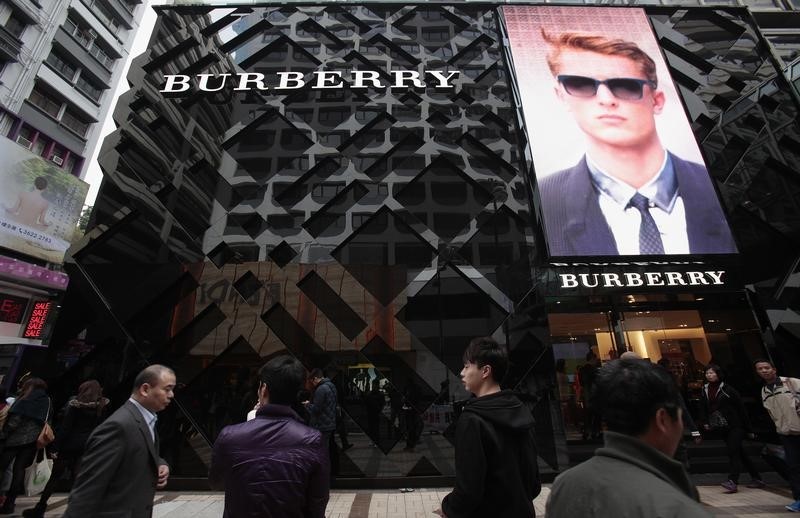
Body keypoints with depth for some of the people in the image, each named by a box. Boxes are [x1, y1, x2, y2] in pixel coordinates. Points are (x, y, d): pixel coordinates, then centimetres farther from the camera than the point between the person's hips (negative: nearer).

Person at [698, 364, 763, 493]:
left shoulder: (728, 389, -10)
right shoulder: (704, 391, 4)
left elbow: (741, 409, -6)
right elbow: (703, 409, 5)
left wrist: (749, 429, -4)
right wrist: (704, 423, -8)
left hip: (735, 426, -6)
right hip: (722, 428, 6)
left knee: (733, 452, -14)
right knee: (739, 453, 15)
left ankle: (732, 481, -17)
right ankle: (757, 479, 29)